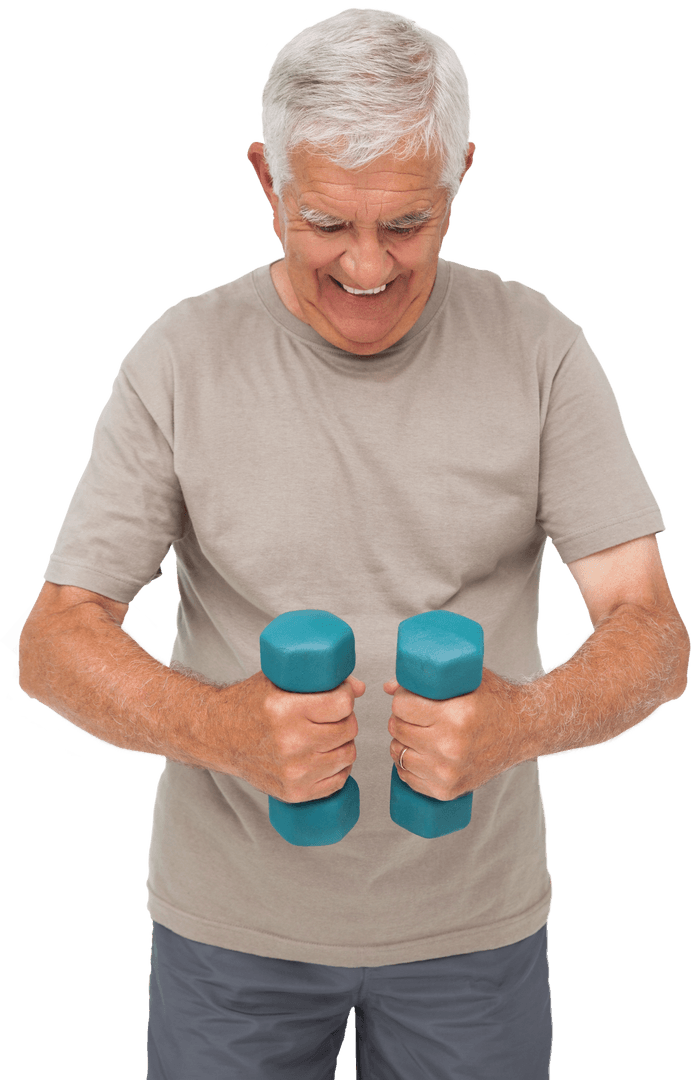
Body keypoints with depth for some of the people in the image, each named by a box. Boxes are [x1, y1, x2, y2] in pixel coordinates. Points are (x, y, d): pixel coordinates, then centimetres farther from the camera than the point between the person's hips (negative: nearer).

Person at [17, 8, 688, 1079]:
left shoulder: (539, 348, -9)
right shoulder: (182, 358, -10)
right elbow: (56, 638, -10)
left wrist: (524, 720, -33)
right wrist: (219, 728, -30)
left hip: (475, 909, 1)